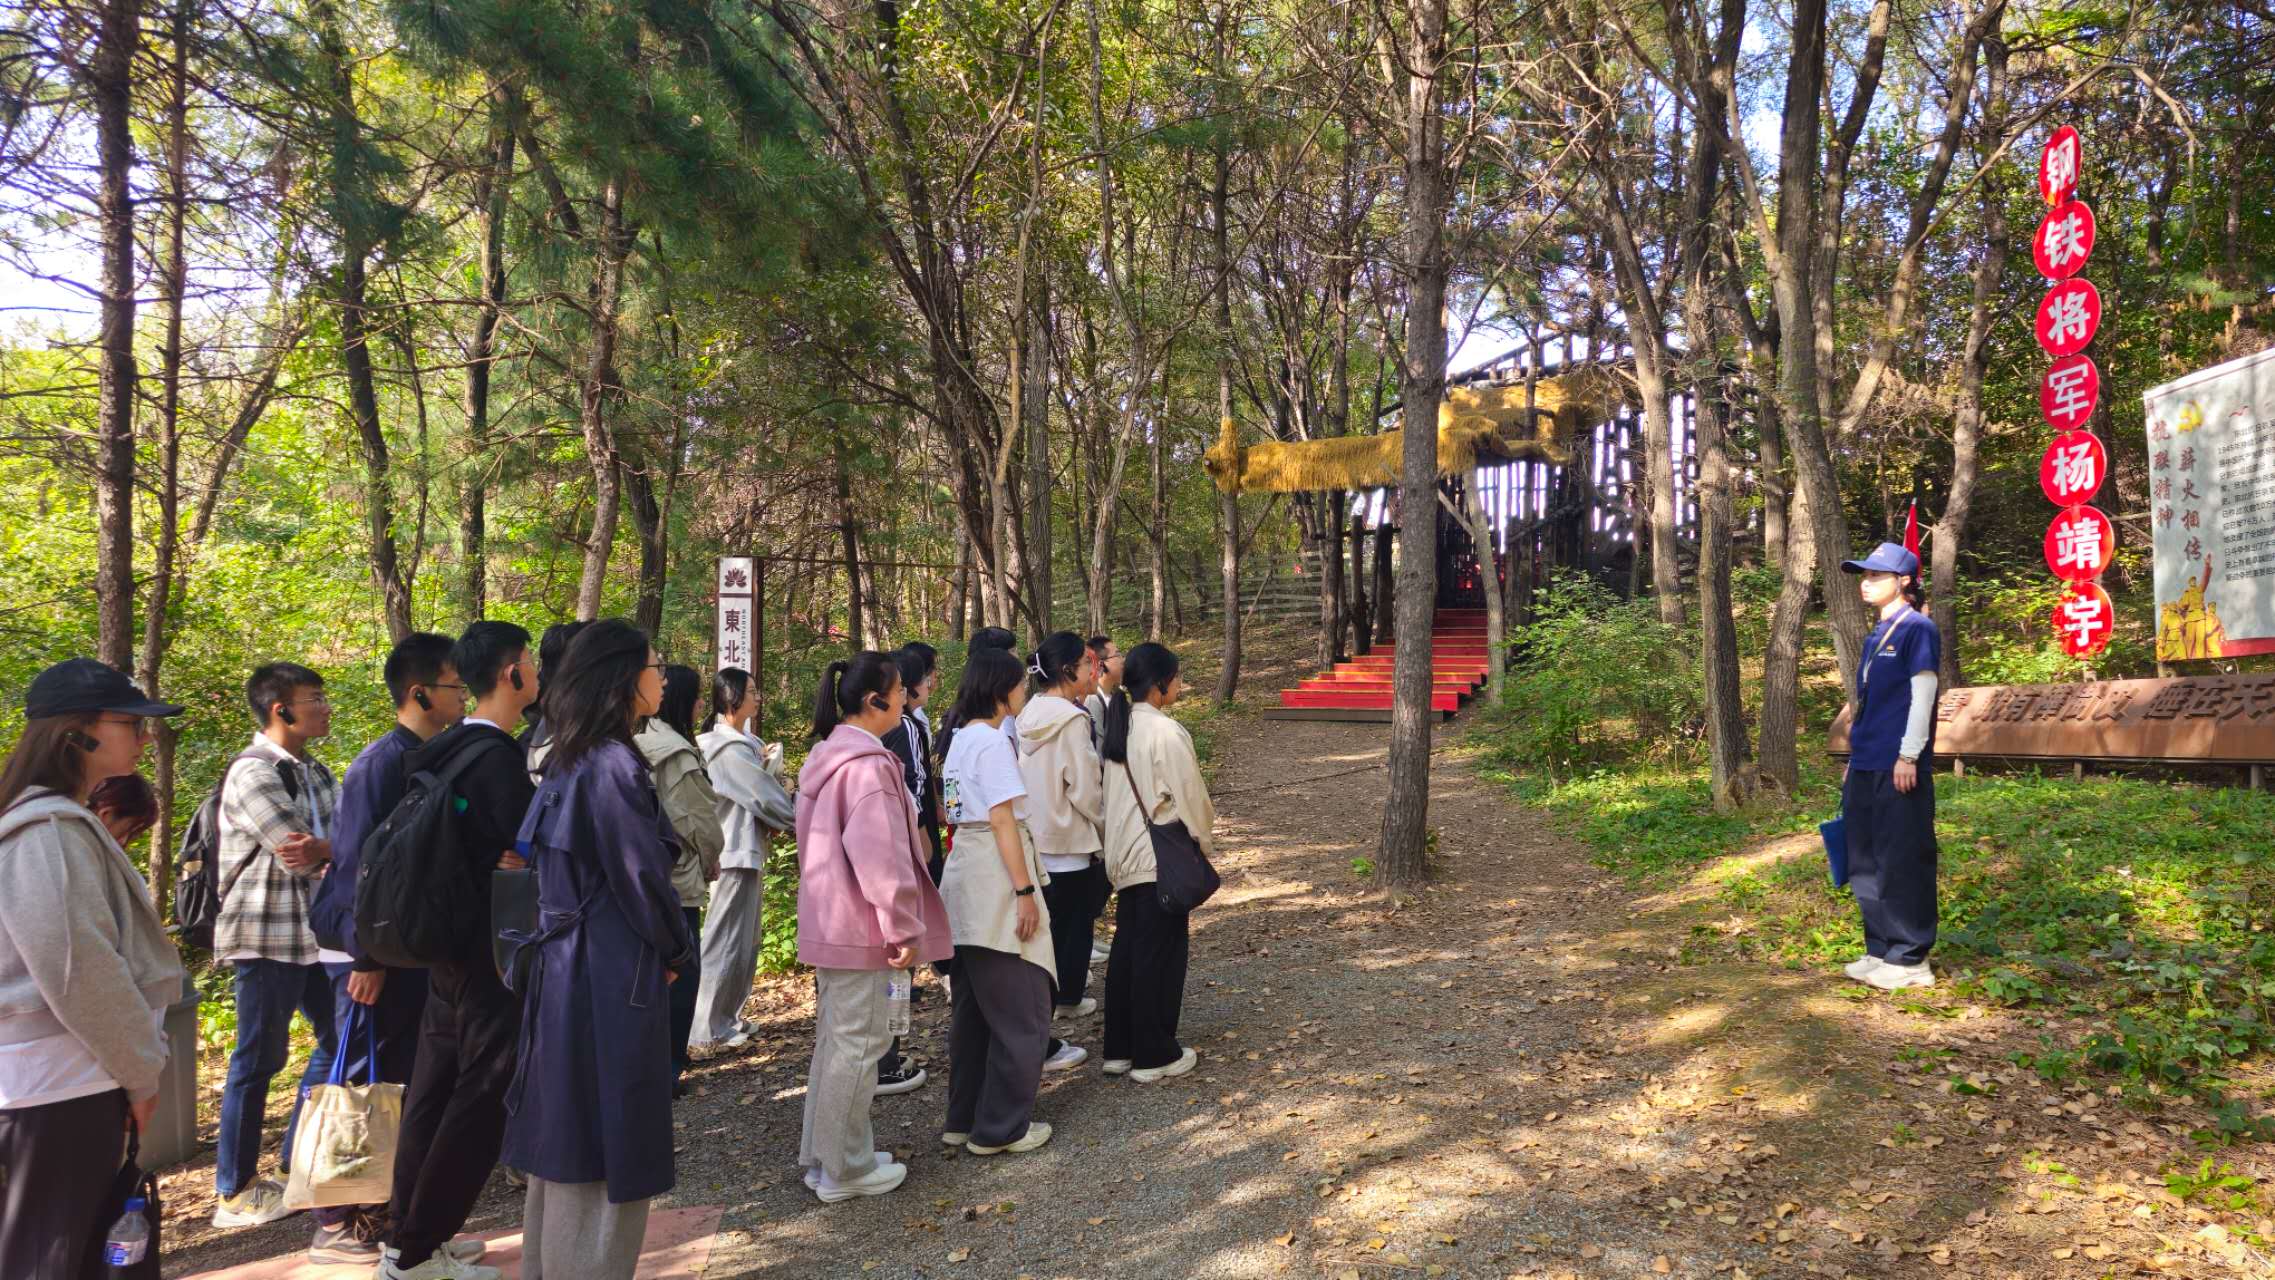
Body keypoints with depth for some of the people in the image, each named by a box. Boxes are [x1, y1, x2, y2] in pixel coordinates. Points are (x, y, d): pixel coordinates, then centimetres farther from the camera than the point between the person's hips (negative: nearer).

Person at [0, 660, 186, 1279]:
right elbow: (81, 971, -21)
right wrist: (141, 1069, -10)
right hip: (60, 1088, -10)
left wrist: (132, 1064, 17)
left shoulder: (60, 821, 14)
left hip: (71, 1078, 10)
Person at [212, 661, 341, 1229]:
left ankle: (300, 1158, 28)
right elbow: (298, 856, -20)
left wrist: (320, 848, -19)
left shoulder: (314, 773, 12)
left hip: (314, 931, 8)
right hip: (267, 936, -8)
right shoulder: (252, 773, -13)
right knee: (259, 1058, 1)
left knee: (337, 1037, 14)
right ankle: (234, 1190, 14)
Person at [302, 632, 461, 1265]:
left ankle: (380, 1207, 25)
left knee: (401, 1083, 14)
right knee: (362, 1084, 0)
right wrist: (366, 958, -19)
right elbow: (358, 861, -19)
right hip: (373, 951, -9)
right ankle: (336, 1225, 12)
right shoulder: (382, 762, -17)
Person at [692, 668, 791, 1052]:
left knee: (744, 939, 15)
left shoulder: (742, 742, 13)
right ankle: (708, 1027, 5)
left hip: (747, 849, 9)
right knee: (728, 939, -2)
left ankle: (727, 1016, 24)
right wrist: (797, 820, -1)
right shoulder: (728, 747, -17)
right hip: (735, 851, -9)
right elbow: (764, 793, -14)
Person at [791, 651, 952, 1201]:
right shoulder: (868, 764, -20)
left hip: (827, 922, 10)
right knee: (858, 1042, 0)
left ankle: (822, 1156, 28)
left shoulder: (827, 754, 11)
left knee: (835, 1037, 18)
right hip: (858, 927, -10)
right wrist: (904, 928, -17)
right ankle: (844, 1170, 10)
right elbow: (880, 857, -23)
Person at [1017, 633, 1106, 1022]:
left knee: (1050, 918, 18)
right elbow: (1085, 789, -18)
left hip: (1035, 836, 7)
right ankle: (1068, 997, 17)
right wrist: (1106, 828, -3)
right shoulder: (1072, 720, -19)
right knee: (1077, 920, 8)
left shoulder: (1029, 716, 4)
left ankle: (1045, 993, 27)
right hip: (1071, 839, -7)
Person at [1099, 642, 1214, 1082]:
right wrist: (1204, 840, 3)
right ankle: (1154, 1055, 9)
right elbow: (1189, 797, -13)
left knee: (1126, 947, 14)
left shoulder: (1120, 727, 7)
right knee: (1161, 953, 1)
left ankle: (1119, 1048, 22)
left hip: (1126, 855, 8)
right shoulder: (1166, 732, -18)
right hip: (1162, 858, -8)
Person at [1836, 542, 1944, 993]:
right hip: (1866, 768, 9)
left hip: (1898, 768, -9)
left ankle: (1910, 960, 5)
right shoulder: (1875, 635, 17)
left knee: (1902, 863, -3)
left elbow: (1922, 696, -12)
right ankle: (1881, 951, 21)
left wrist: (1909, 757, -17)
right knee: (1866, 864, 12)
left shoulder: (1918, 629, -7)